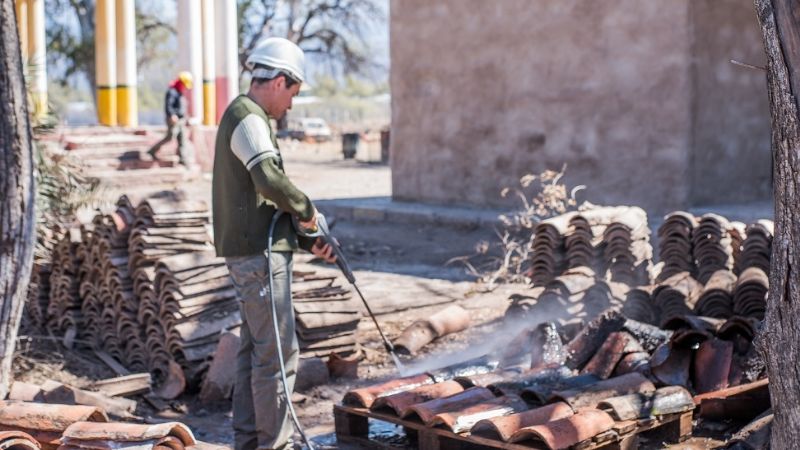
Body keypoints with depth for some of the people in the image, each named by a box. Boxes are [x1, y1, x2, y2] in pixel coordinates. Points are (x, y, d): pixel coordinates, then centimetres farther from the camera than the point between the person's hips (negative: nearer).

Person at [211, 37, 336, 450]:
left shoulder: (246, 118, 21)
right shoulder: (248, 118, -12)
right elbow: (270, 180, -30)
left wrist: (307, 239, 15)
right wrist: (307, 208, -13)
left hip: (253, 250, 11)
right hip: (259, 253, -11)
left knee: (255, 349, 15)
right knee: (277, 353, -6)